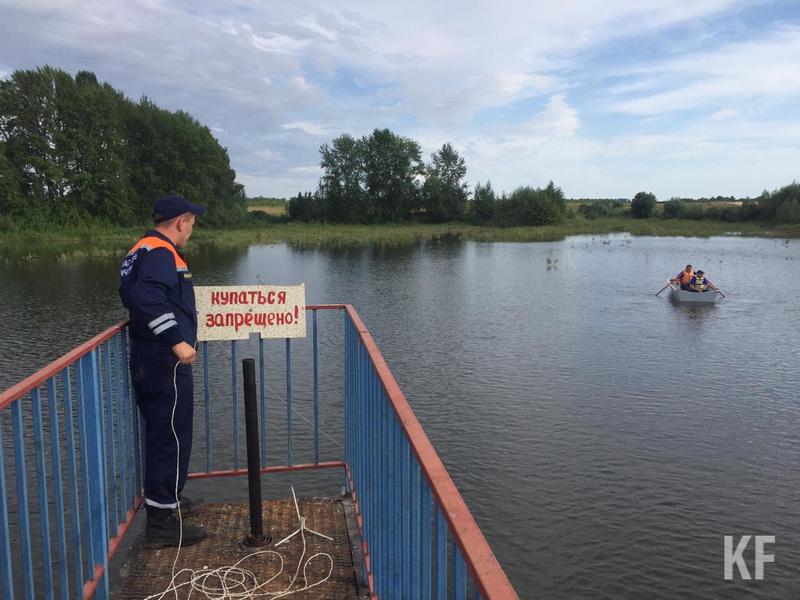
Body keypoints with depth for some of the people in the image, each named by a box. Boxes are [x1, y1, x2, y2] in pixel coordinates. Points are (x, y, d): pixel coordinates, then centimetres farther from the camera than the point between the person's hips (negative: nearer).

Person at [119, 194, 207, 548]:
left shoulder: (142, 250, 15)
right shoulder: (161, 253, -16)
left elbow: (131, 295, 24)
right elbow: (149, 298, -31)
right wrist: (176, 340, -34)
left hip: (148, 360, 10)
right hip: (166, 362, -10)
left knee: (162, 434, 21)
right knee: (171, 437, -3)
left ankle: (166, 498, 38)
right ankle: (161, 523, 5)